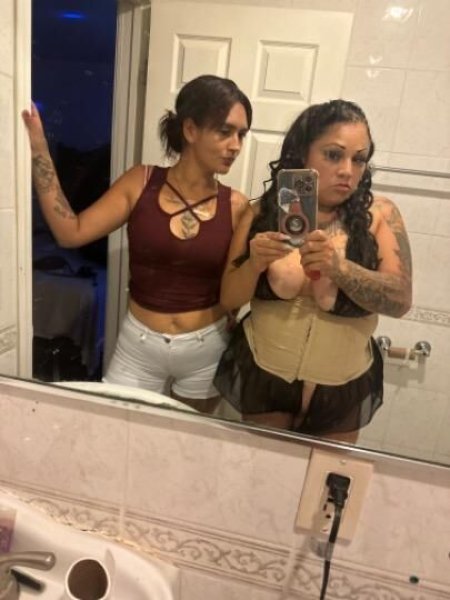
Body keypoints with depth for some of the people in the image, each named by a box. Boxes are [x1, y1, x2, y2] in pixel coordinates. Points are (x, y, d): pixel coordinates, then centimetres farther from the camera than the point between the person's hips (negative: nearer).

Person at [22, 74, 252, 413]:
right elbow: (71, 233, -11)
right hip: (139, 345, 0)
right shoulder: (142, 183, -7)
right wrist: (39, 152, -13)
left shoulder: (236, 206, -7)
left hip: (206, 349, 1)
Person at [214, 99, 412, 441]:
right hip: (262, 377, 1)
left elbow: (401, 301, -17)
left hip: (344, 387, 0)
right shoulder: (262, 213, -8)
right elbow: (229, 300, -7)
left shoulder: (379, 215, -10)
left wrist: (339, 267, -34)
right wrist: (255, 264, -28)